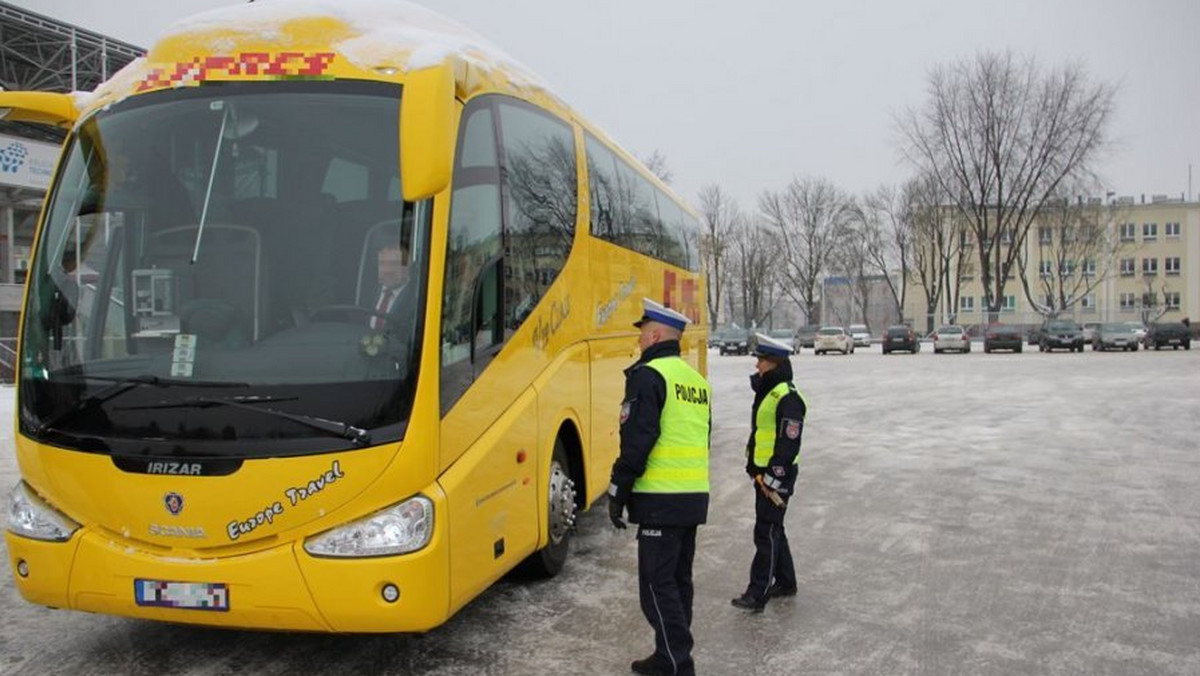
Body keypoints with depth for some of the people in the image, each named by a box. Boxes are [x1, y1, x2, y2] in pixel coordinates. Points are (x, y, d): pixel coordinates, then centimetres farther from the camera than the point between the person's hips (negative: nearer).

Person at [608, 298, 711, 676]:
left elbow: (636, 441, -18)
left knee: (657, 584, -3)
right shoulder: (697, 380, 15)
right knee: (678, 580, 16)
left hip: (661, 501, -9)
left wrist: (618, 492, -10)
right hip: (695, 498, 9)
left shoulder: (648, 376, -12)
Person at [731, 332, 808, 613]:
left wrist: (773, 478, -20)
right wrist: (753, 467, 19)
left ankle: (757, 594, -2)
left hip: (777, 476, -10)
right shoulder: (766, 392, 14)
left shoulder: (787, 397, -18)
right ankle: (785, 582, 31)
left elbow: (789, 443, -21)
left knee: (766, 533, -6)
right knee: (772, 529, 18)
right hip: (763, 473, 10)